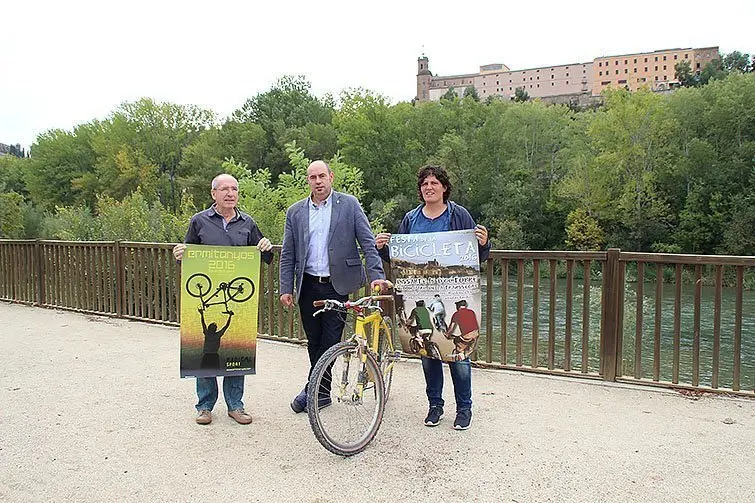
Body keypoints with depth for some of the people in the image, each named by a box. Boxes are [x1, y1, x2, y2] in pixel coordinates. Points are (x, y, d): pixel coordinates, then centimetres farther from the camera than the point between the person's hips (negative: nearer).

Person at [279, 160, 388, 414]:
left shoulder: (349, 204, 1)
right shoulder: (295, 212, 8)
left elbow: (368, 242, -2)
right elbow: (287, 255, 9)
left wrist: (377, 274, -13)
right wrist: (286, 288, 2)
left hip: (337, 285, -3)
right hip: (308, 286, 3)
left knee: (330, 341, -2)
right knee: (314, 342, 10)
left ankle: (312, 390, 13)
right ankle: (322, 393, 25)